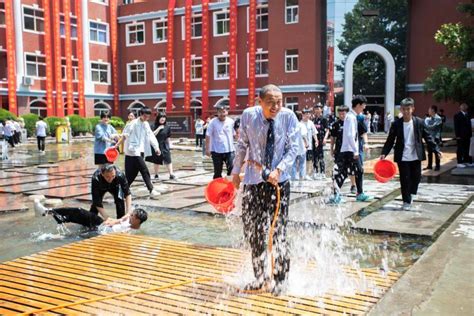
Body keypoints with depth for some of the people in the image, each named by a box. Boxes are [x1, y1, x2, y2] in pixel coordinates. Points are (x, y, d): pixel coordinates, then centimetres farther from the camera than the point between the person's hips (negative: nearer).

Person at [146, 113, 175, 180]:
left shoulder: (167, 127, 1)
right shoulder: (154, 126, -4)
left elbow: (168, 138, 8)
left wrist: (168, 147, 11)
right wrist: (159, 128, -20)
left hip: (164, 146, 0)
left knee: (168, 160, -9)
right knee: (156, 161, 11)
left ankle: (171, 175, -10)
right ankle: (156, 175, 23)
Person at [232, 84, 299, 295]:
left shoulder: (288, 116, -11)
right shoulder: (248, 115, -8)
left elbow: (293, 148, -7)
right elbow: (242, 145, 4)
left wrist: (279, 170, -21)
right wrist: (236, 171, 8)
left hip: (279, 181, -1)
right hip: (254, 180, 2)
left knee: (278, 231, 3)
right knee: (252, 230, 7)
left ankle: (280, 280, 22)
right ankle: (259, 276, 27)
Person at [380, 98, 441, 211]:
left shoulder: (419, 122, -2)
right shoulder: (396, 124, -4)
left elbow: (428, 137, 3)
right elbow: (390, 140, 0)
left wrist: (436, 149, -4)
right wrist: (384, 153, -10)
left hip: (416, 156, 1)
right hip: (402, 157, -1)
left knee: (416, 177, 9)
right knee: (405, 179, 3)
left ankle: (411, 194, 37)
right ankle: (406, 202, 16)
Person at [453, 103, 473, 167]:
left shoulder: (467, 115, 14)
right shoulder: (457, 115, -5)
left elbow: (469, 125, 16)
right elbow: (456, 126, -10)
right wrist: (457, 135, -15)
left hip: (467, 135, 6)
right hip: (461, 136, -6)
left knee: (466, 149, 9)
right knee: (460, 149, -2)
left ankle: (466, 161, 17)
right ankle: (459, 163, 2)